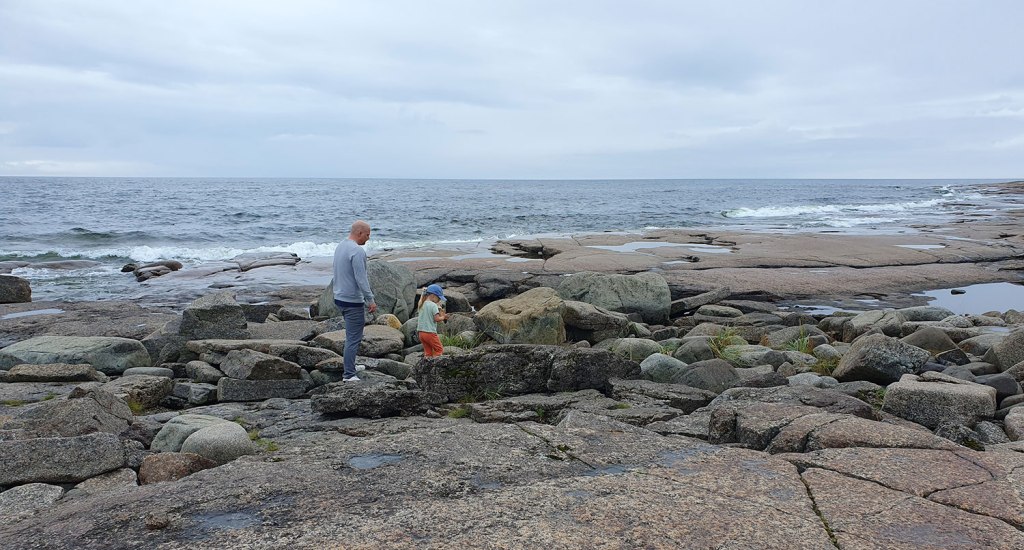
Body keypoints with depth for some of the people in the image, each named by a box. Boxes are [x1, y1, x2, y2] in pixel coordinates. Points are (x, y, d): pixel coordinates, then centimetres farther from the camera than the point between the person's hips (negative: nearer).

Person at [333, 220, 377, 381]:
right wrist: (370, 299, -16)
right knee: (353, 338, -4)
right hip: (353, 301, -10)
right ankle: (349, 374, 0)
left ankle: (350, 366, 27)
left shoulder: (340, 246, 11)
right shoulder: (357, 251, -19)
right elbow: (361, 279, -22)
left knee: (352, 334, 22)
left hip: (339, 298, 10)